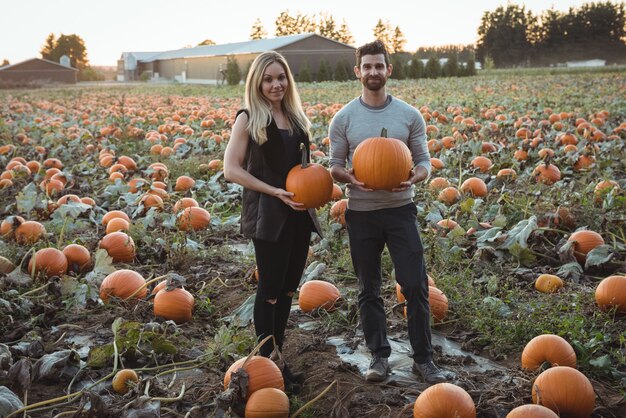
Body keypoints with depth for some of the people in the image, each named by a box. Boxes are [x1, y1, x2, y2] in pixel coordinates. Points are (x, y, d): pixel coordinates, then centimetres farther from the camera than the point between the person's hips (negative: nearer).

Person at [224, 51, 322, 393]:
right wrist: (275, 191, -18)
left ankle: (278, 356, 27)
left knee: (288, 289, 13)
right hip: (268, 216, -6)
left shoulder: (295, 117, 11)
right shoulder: (248, 118, -6)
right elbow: (231, 169, -11)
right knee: (270, 291, 2)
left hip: (299, 214, 6)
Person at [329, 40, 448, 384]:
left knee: (415, 285, -2)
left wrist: (414, 177, -20)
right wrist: (350, 177, -19)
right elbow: (335, 165, 4)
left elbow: (423, 161, 4)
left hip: (400, 209, 0)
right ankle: (379, 356, 23)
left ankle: (423, 358, 12)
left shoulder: (409, 115, 1)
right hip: (361, 213, 1)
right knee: (368, 289, 9)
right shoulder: (343, 118, 1)